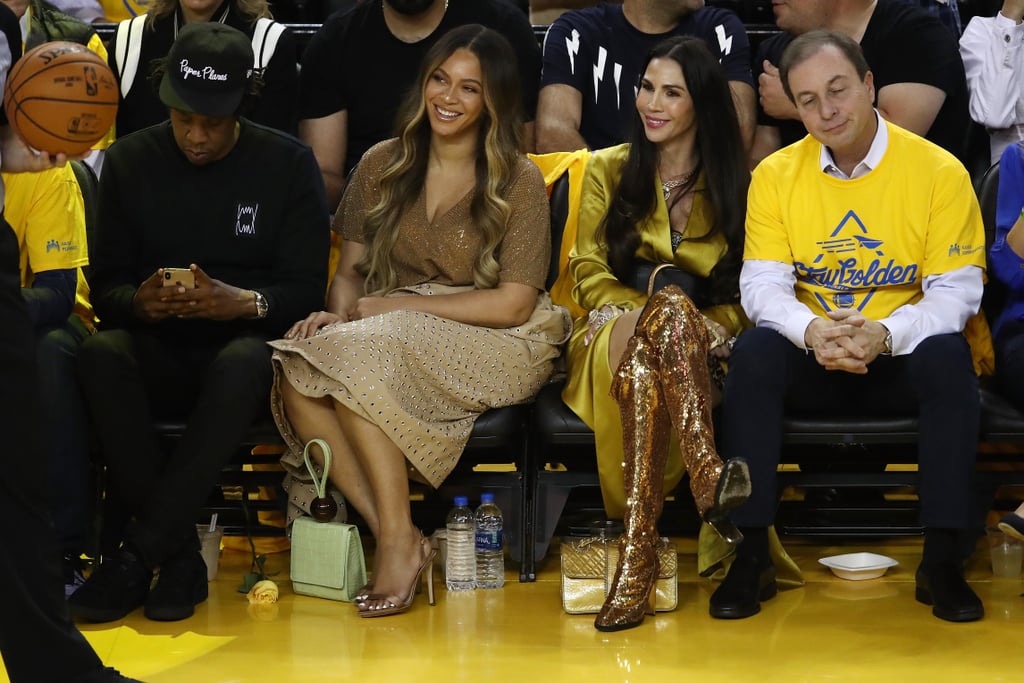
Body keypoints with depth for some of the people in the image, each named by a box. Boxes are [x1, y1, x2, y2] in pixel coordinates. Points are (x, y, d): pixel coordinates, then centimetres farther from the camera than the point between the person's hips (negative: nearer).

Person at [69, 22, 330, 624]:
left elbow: (306, 288, -4)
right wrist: (139, 302, -20)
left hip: (246, 342, -2)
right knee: (100, 354, -33)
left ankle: (140, 553, -32)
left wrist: (242, 303, -25)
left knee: (243, 362, -38)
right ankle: (179, 553, -28)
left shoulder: (288, 164, 1)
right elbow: (106, 286, 4)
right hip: (158, 352, 2)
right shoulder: (131, 161, 6)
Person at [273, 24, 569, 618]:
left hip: (493, 347, -4)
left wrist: (391, 306, -12)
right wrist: (339, 311, -11)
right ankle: (386, 528, -27)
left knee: (358, 357, -33)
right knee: (296, 376, -27)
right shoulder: (382, 166, 11)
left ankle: (400, 540, -26)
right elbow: (352, 268, 14)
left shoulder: (518, 181, -2)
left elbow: (512, 304, -8)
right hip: (392, 342, 5)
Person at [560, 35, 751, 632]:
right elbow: (589, 273, 7)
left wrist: (685, 321, -14)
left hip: (702, 348, 0)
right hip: (614, 338, 0)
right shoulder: (608, 170, 16)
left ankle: (638, 551, -52)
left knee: (664, 327, -41)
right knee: (672, 303, -38)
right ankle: (709, 481, -53)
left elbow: (748, 297, 9)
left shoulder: (736, 184, 14)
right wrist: (646, 310, -15)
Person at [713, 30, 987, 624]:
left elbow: (956, 291, -11)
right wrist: (810, 330, -29)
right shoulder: (776, 175, -1)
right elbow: (762, 285, -6)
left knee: (949, 355, -34)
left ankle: (944, 561, -26)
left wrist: (884, 334, -30)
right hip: (811, 362, 2)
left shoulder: (939, 170, -7)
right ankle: (751, 557, -24)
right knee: (755, 352, -29)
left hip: (903, 361, -1)